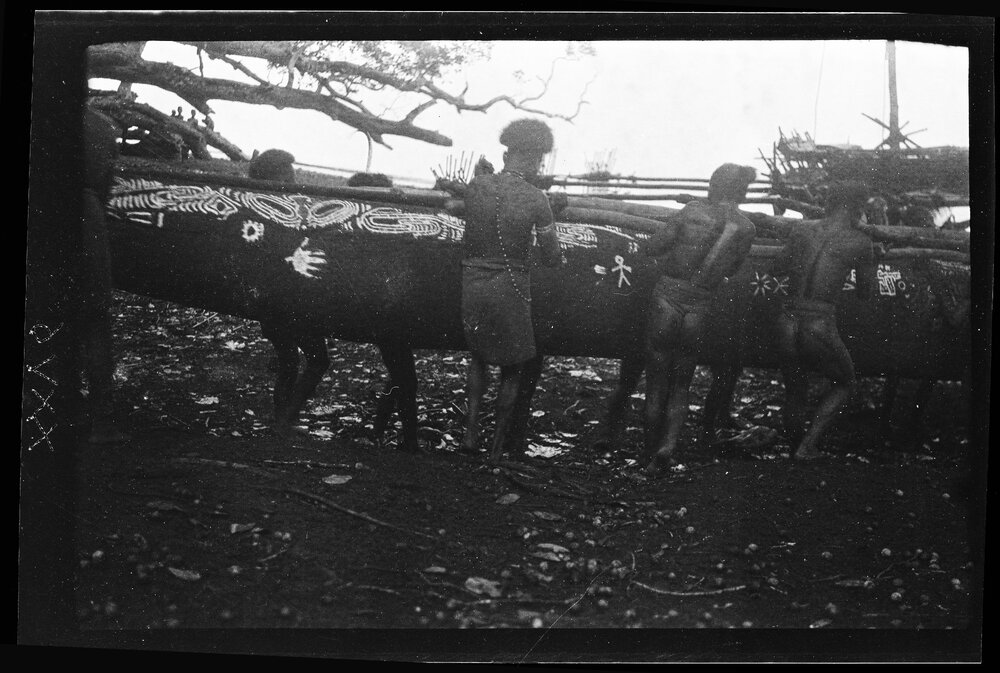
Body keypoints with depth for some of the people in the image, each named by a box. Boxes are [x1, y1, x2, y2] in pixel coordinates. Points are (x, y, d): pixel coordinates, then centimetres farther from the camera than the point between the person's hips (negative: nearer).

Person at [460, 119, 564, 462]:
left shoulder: (476, 185, -3)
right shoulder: (536, 199, -11)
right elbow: (552, 257, -5)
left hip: (472, 282, 3)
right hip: (510, 288, -3)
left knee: (478, 357, 26)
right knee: (514, 367, 15)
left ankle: (471, 429, 15)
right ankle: (498, 446, 19)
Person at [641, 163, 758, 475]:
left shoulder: (694, 211, -8)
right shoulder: (746, 229, -2)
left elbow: (652, 247, -5)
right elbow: (729, 271, 8)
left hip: (667, 300, -2)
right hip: (699, 310, 2)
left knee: (656, 385, 11)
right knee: (680, 387, 18)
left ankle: (652, 454, 17)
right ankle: (669, 443, -4)